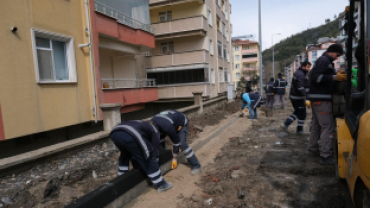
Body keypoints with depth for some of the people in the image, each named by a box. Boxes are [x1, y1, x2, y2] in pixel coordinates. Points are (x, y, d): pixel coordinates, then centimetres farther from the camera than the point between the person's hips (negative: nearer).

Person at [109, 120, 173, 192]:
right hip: (129, 136, -7)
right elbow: (155, 149, 25)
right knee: (150, 159, 13)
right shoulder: (154, 131, 28)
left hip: (114, 133, 7)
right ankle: (161, 184, 21)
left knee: (124, 155, 36)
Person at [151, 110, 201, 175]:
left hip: (181, 122, -7)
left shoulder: (168, 127, -43)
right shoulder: (152, 121, -23)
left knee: (182, 144, -22)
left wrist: (174, 158, -19)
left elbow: (176, 141, -29)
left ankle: (196, 165, -12)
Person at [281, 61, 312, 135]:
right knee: (302, 113, 2)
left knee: (297, 112, 20)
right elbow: (300, 88, -27)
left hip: (294, 96, 10)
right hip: (298, 97, -10)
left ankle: (285, 124, 17)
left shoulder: (298, 73, 16)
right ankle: (299, 130, 13)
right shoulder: (300, 74, -18)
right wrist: (306, 96, -23)